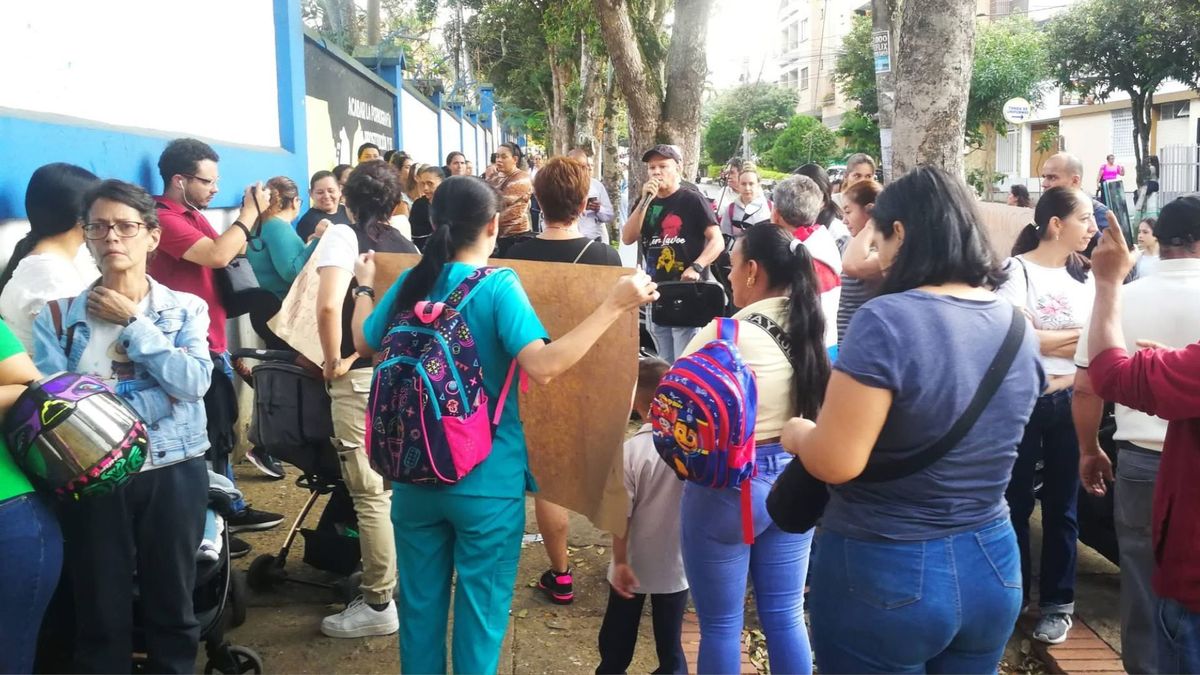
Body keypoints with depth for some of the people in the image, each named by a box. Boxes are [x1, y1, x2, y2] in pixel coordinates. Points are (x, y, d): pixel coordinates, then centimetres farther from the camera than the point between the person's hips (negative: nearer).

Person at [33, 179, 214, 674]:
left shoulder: (185, 309, 1)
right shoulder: (58, 317, 0)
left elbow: (194, 381, -15)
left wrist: (132, 323, -11)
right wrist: (151, 399, -18)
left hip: (173, 473, 0)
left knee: (172, 605, 13)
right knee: (101, 612, 11)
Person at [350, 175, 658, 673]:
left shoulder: (411, 283, -1)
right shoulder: (498, 288, -16)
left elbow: (363, 342, 15)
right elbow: (543, 367, -28)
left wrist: (364, 284, 31)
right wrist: (614, 306, -26)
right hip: (486, 481, -5)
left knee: (419, 602, 19)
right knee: (480, 609, 10)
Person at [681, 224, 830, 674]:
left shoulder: (725, 333, -19)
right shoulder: (811, 329, 1)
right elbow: (815, 409, 9)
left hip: (730, 485, -6)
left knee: (721, 623, 10)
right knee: (786, 616, 18)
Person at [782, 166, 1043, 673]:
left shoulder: (887, 321, -22)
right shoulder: (1018, 326, 0)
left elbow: (835, 462, -24)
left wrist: (797, 434, -4)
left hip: (883, 573, -6)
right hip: (991, 565, 6)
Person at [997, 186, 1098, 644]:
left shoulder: (1084, 276, 9)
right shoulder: (1017, 270, -8)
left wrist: (1066, 378, -13)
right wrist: (1075, 336, -7)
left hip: (1069, 402, 4)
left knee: (1062, 505, 10)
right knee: (1014, 503, 6)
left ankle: (1058, 603, 22)